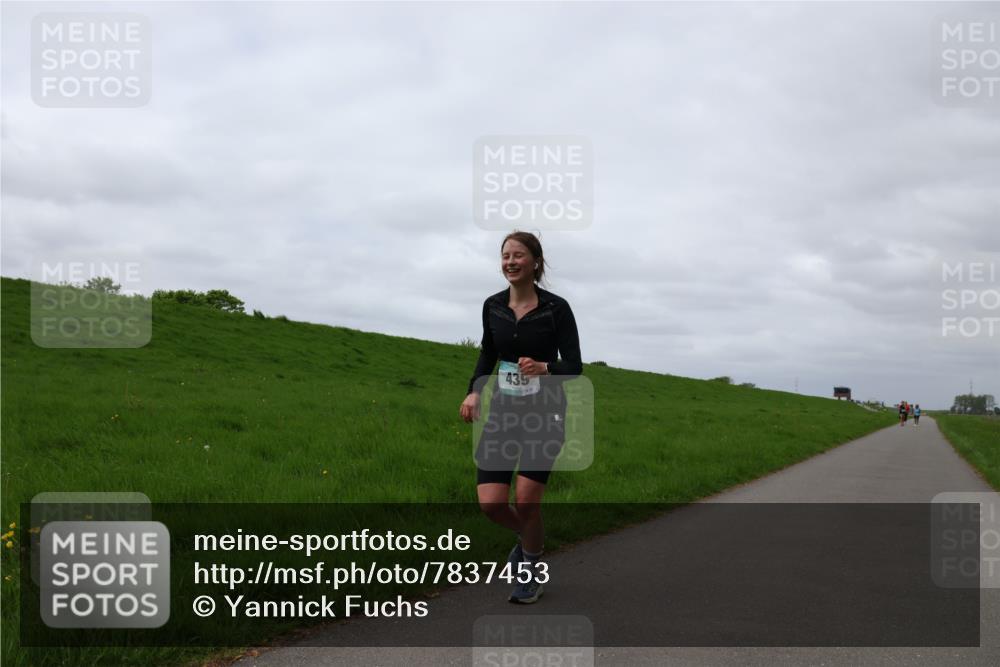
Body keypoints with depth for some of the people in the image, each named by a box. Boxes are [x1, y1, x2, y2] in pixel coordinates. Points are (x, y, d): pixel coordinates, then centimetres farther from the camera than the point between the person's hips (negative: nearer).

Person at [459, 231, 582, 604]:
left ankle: (532, 570, 16)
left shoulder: (556, 308, -11)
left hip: (544, 414, -4)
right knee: (490, 503, -6)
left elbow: (574, 367, -9)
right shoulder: (492, 306, 1)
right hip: (503, 412, 4)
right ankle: (527, 536, 29)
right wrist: (474, 391, 1)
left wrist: (543, 369, -29)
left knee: (526, 498, -13)